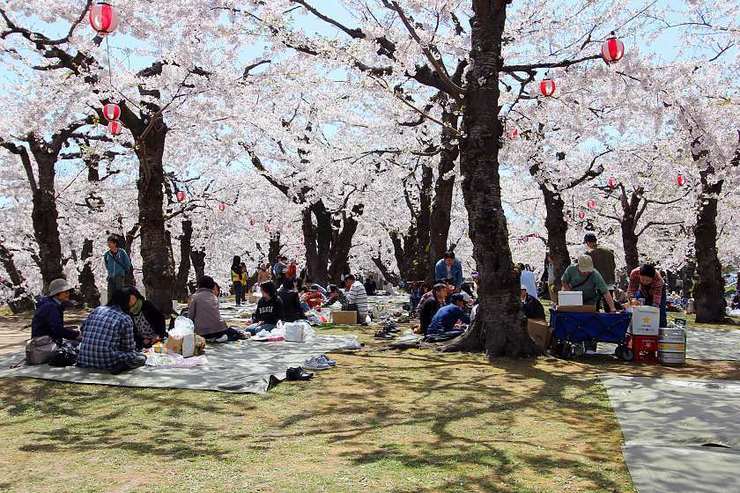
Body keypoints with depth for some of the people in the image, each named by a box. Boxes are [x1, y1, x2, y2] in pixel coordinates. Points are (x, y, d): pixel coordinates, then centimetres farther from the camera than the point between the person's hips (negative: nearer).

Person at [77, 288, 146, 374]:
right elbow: (129, 347, 0)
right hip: (108, 363, -7)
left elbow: (83, 329, 18)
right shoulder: (125, 319, -7)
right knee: (142, 358, 7)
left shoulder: (96, 310, 8)